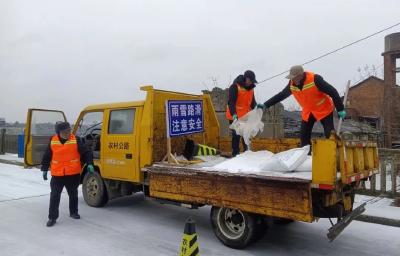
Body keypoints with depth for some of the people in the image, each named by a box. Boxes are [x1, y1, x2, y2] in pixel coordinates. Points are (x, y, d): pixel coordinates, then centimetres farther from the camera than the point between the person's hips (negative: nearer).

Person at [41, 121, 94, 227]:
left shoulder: (76, 140, -6)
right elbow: (47, 156, 10)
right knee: (54, 196, 1)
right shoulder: (53, 141, 0)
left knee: (73, 194, 15)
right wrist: (44, 169, 11)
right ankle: (52, 217, 11)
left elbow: (86, 152, -4)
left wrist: (89, 164, -16)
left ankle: (73, 212, 34)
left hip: (73, 174, 0)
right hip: (57, 175, 0)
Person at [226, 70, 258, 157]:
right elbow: (231, 102, -21)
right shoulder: (235, 87, -14)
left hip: (246, 116, 7)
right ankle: (235, 154, 5)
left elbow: (252, 101, 17)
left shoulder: (250, 88, 10)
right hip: (235, 117, -7)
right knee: (236, 135, -4)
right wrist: (234, 115, -32)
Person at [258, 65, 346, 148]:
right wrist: (265, 105, -1)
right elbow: (280, 95, 2)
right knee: (304, 136, 0)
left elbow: (332, 92, -22)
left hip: (324, 110, -5)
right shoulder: (292, 85, -11)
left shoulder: (315, 79, -27)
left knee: (330, 134, -8)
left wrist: (340, 109, -19)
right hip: (307, 112, 5)